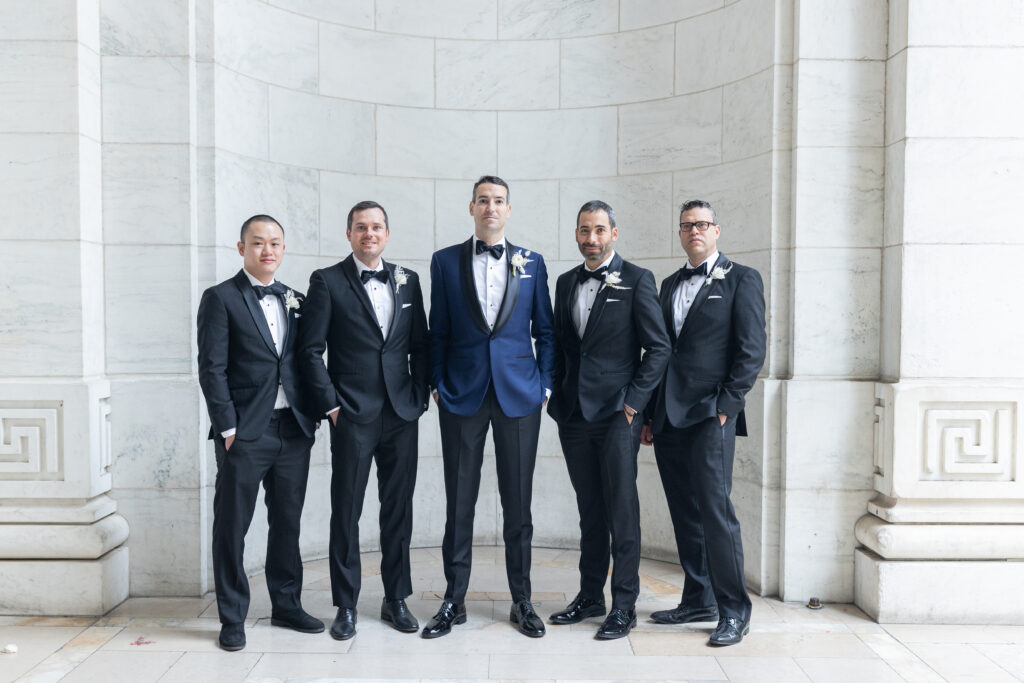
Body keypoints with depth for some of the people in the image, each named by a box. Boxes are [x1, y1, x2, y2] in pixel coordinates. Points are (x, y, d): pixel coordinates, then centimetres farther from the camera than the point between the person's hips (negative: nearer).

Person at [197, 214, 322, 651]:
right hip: (246, 433, -5)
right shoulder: (221, 298, -2)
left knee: (287, 522, 14)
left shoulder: (294, 300, 13)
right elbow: (212, 368, -7)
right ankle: (232, 619, 18)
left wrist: (312, 414, 6)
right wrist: (227, 428, -11)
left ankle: (287, 605, 28)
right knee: (231, 526, 4)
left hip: (294, 430, 5)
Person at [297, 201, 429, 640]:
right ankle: (346, 607, 18)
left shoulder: (407, 281, 11)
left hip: (402, 413, 3)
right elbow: (311, 349, -3)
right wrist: (331, 404, -7)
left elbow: (420, 345, 13)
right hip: (352, 415, -3)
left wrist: (419, 396, 4)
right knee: (346, 511, 4)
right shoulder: (327, 281, 0)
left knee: (398, 509, 10)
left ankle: (396, 600, 24)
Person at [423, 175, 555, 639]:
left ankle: (522, 601, 22)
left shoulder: (531, 263, 8)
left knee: (518, 503, 7)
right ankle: (454, 601, 21)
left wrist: (545, 384, 3)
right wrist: (437, 383, 1)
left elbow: (544, 330, 10)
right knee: (459, 503, 6)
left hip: (519, 394, 1)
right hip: (463, 394, 0)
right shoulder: (445, 261, 6)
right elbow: (438, 331, 7)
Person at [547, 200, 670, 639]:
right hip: (574, 413, 5)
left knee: (622, 511, -1)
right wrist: (559, 396, 10)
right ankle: (590, 597, 23)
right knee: (590, 511, 13)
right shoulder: (566, 283, 14)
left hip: (617, 413, -5)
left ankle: (624, 605, 10)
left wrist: (635, 401, -11)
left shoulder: (637, 281, -2)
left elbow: (658, 347, -5)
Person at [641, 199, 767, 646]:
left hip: (710, 414, -6)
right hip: (668, 419, 6)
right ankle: (699, 600, 21)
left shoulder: (741, 279, 2)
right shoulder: (670, 285, 19)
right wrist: (650, 413, 13)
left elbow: (752, 350, -5)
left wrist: (726, 405, -12)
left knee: (714, 508, -9)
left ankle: (734, 609, 4)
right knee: (684, 513, 10)